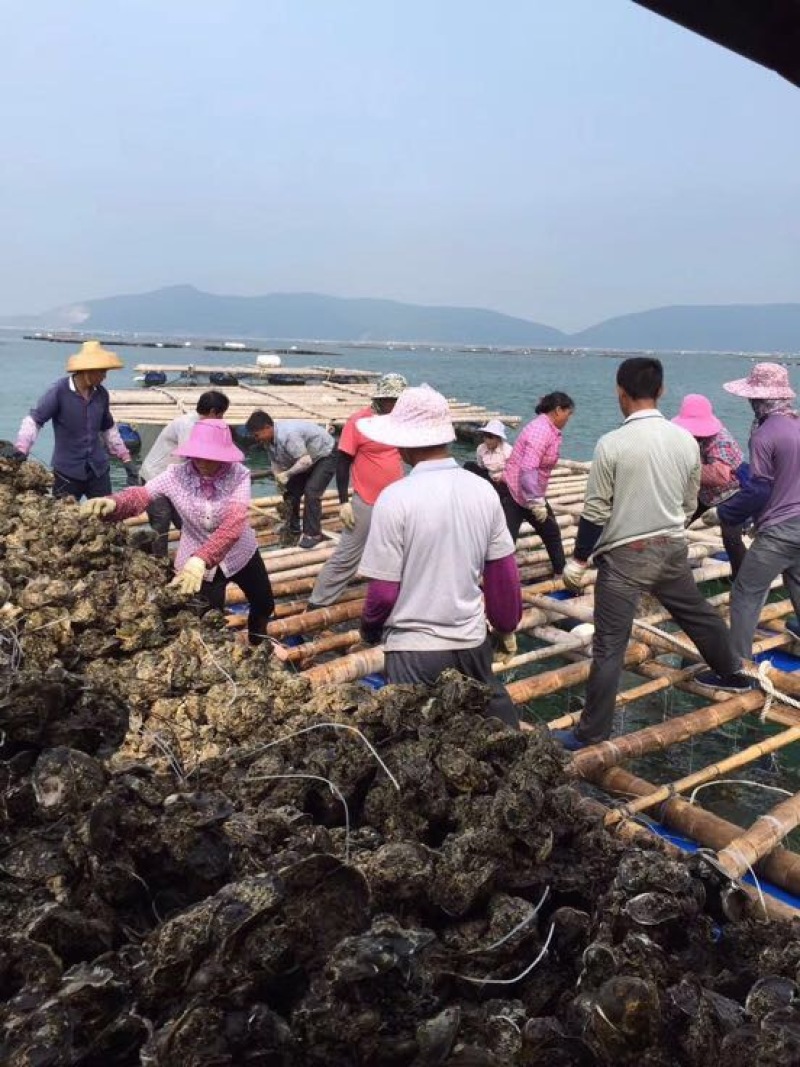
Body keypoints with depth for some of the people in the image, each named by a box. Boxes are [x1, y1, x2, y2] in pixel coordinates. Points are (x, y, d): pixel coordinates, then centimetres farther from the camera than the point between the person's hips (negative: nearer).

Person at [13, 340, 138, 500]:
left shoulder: (101, 393, 2)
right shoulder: (59, 390, -12)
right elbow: (34, 420, -11)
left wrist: (126, 459, 16)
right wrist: (21, 450, -24)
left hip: (99, 470, 4)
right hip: (66, 472, -4)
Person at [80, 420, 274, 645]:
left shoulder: (238, 475, -27)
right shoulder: (177, 474, -20)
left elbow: (234, 522, -40)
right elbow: (142, 494, -26)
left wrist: (201, 559, -55)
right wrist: (113, 502, -51)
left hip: (240, 555, 1)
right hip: (195, 561, -1)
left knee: (265, 604, 24)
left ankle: (258, 648, 59)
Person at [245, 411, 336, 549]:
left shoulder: (288, 434, -38)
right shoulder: (268, 439, -8)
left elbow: (306, 461, -38)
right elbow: (276, 464, 3)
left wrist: (286, 474, -29)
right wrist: (279, 482, 1)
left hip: (325, 456, -9)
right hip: (306, 458, 9)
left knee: (311, 492, -18)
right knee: (291, 490, 9)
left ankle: (313, 534, -8)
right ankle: (292, 526, 26)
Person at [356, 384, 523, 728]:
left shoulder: (396, 498, -18)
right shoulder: (484, 491, -4)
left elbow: (383, 591, -14)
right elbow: (504, 573, 3)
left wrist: (369, 631, 6)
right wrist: (507, 626, 20)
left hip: (414, 648, -4)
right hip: (472, 639, 5)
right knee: (496, 722, 23)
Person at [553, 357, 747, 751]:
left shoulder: (612, 444, -17)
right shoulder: (686, 440, -2)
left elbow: (596, 512, -14)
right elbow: (689, 505, 9)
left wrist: (578, 560, -2)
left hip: (625, 556, -5)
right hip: (672, 549, 5)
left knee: (609, 647, 0)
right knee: (698, 614, 29)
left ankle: (592, 733, 7)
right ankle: (731, 674, 52)